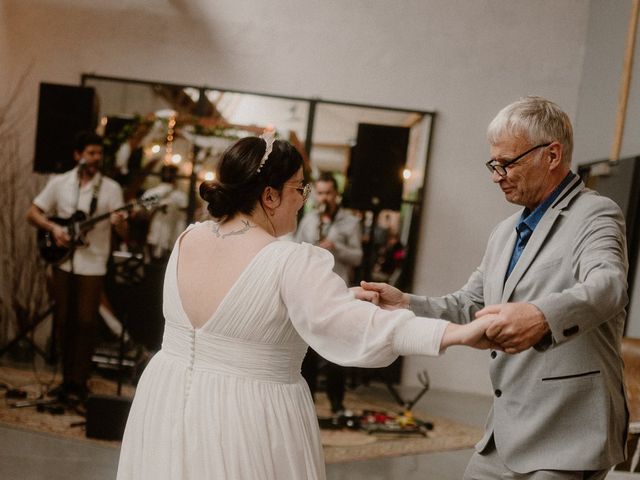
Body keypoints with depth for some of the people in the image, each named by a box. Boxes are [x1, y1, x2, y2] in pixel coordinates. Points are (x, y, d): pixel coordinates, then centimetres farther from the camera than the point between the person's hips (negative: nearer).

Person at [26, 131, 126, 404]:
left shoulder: (111, 188, 1)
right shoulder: (59, 183, 6)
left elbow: (124, 231, -2)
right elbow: (32, 213, 8)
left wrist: (119, 223, -25)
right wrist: (53, 228, -10)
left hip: (92, 266, -2)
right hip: (63, 262, 2)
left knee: (85, 322, -4)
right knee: (63, 322, 7)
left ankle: (78, 383, 5)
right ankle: (67, 378, 20)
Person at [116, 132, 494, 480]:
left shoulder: (187, 240, 2)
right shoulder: (292, 263, -20)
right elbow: (348, 324, -30)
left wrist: (343, 296, 13)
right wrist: (457, 332, -35)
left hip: (170, 406, 6)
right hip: (247, 420, -6)